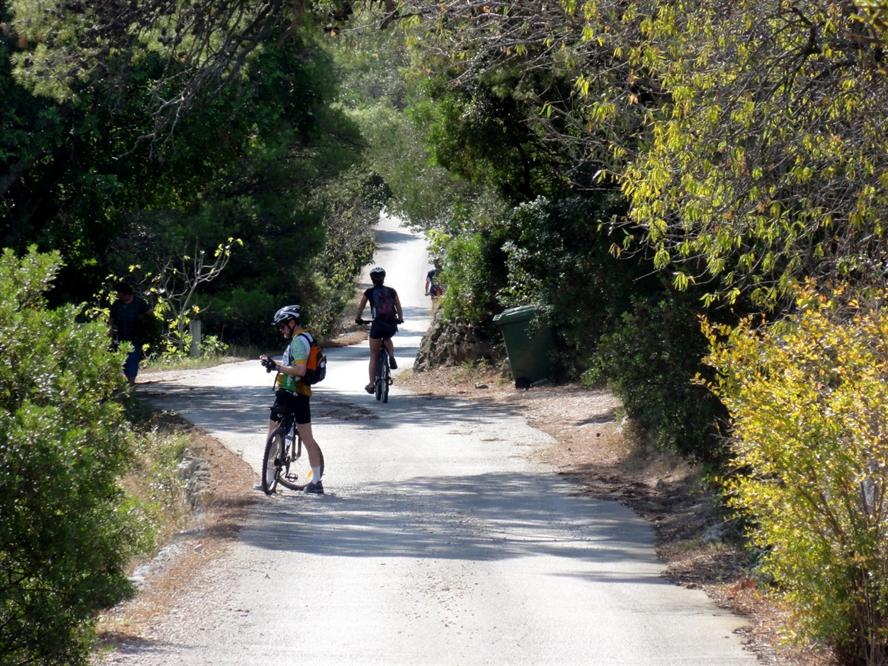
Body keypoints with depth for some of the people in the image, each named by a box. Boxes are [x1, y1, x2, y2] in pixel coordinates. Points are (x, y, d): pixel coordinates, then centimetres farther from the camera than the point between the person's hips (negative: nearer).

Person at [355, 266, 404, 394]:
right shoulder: (391, 291, 7)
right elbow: (399, 308, 10)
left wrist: (358, 319, 32)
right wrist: (400, 319, 29)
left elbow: (360, 308, 14)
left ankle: (371, 384, 7)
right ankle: (391, 356, 8)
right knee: (387, 339, 38)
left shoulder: (369, 292, 2)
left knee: (373, 356, 9)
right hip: (392, 325, 2)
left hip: (377, 324, -2)